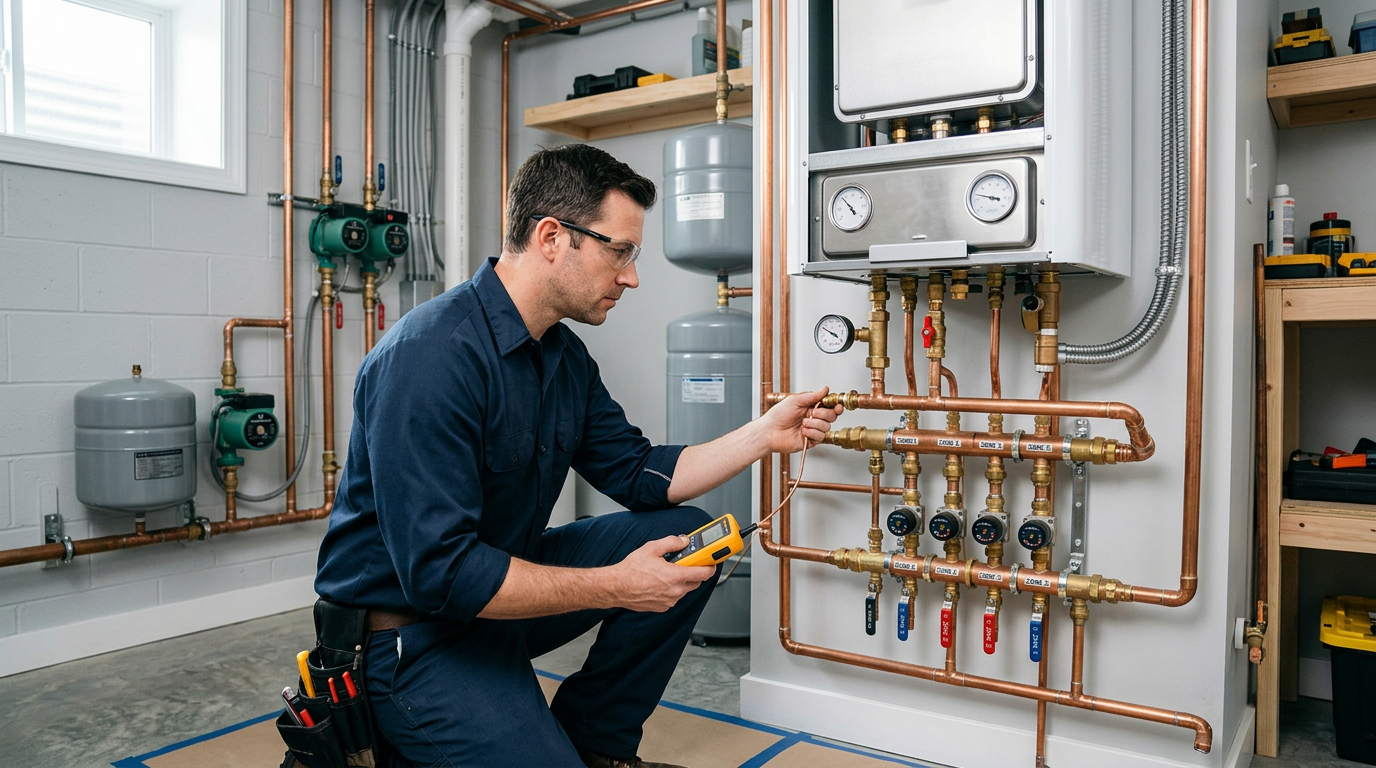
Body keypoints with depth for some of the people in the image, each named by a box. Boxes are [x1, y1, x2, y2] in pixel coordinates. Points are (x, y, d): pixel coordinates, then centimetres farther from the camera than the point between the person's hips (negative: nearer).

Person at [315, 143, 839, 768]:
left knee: (685, 534, -1)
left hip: (498, 581, 8)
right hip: (414, 634, -8)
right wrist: (612, 587, -25)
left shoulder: (565, 354, 3)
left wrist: (766, 435, -2)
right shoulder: (432, 356, -27)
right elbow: (439, 570, -30)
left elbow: (640, 476, 8)